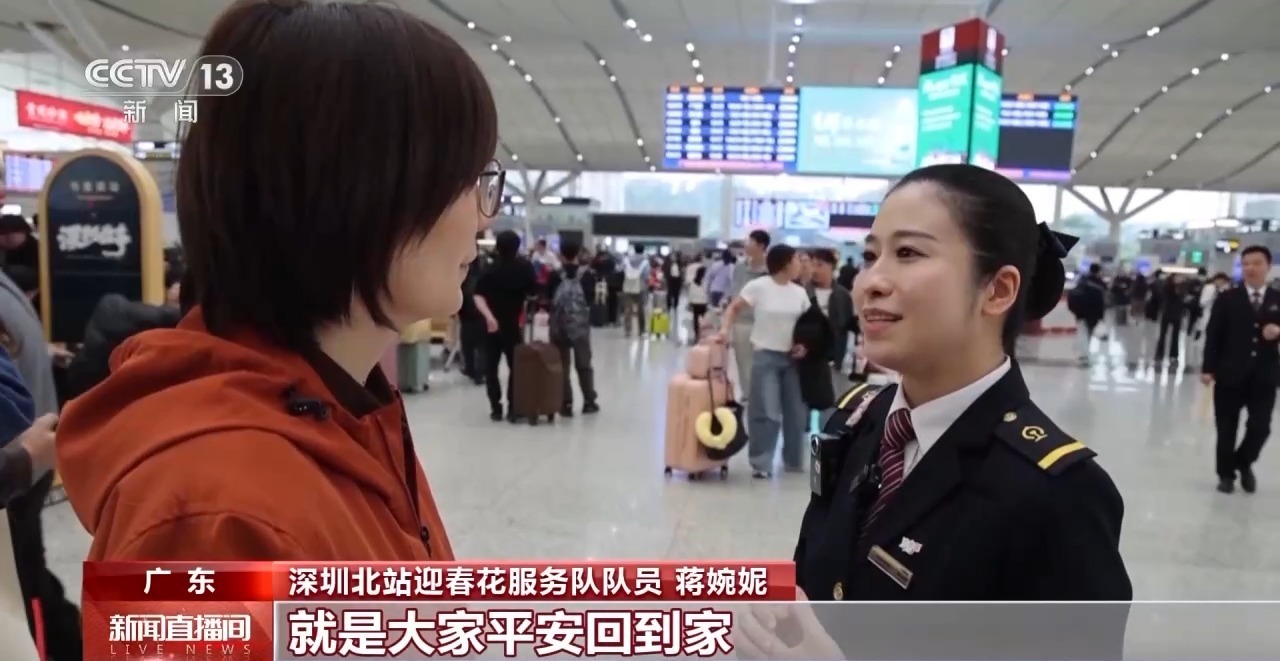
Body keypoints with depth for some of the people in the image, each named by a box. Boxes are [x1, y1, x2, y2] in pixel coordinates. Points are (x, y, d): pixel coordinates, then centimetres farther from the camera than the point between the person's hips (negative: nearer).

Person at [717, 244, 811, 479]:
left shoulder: (800, 292, 4)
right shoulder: (758, 287, -10)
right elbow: (734, 308, -2)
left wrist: (804, 345, -5)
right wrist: (725, 329, -17)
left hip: (791, 357, 5)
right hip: (766, 355, -5)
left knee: (796, 411, 10)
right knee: (766, 412, -6)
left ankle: (794, 461, 26)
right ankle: (761, 463, 5)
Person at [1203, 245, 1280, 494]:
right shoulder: (1227, 299, 1)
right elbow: (1213, 335, -2)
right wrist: (1208, 368, -9)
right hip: (1230, 374, -1)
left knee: (1260, 427, -1)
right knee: (1226, 429, 6)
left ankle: (1244, 463, 27)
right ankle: (1226, 474, 22)